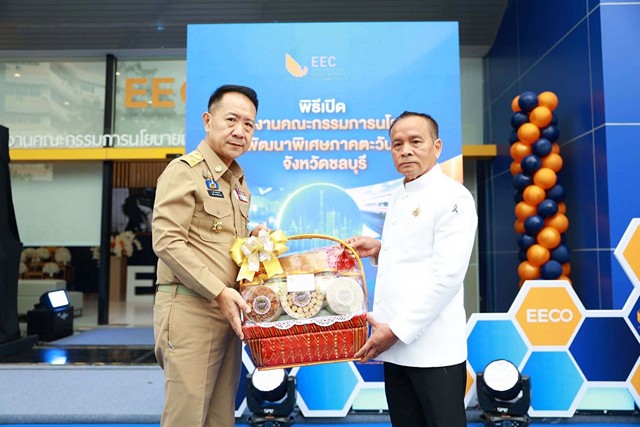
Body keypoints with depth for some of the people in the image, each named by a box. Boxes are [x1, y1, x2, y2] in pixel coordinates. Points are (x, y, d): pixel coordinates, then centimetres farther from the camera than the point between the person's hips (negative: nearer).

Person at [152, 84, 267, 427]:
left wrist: (252, 237, 4)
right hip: (189, 309, -7)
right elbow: (167, 241, -17)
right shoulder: (184, 171, -7)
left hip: (228, 312, 8)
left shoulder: (239, 183, 17)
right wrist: (219, 291, -20)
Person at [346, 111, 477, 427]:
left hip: (434, 349, -7)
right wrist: (378, 250, 6)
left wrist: (397, 330, -18)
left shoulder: (454, 198, -11)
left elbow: (446, 275, -18)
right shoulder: (398, 198, 14)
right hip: (396, 344, 7)